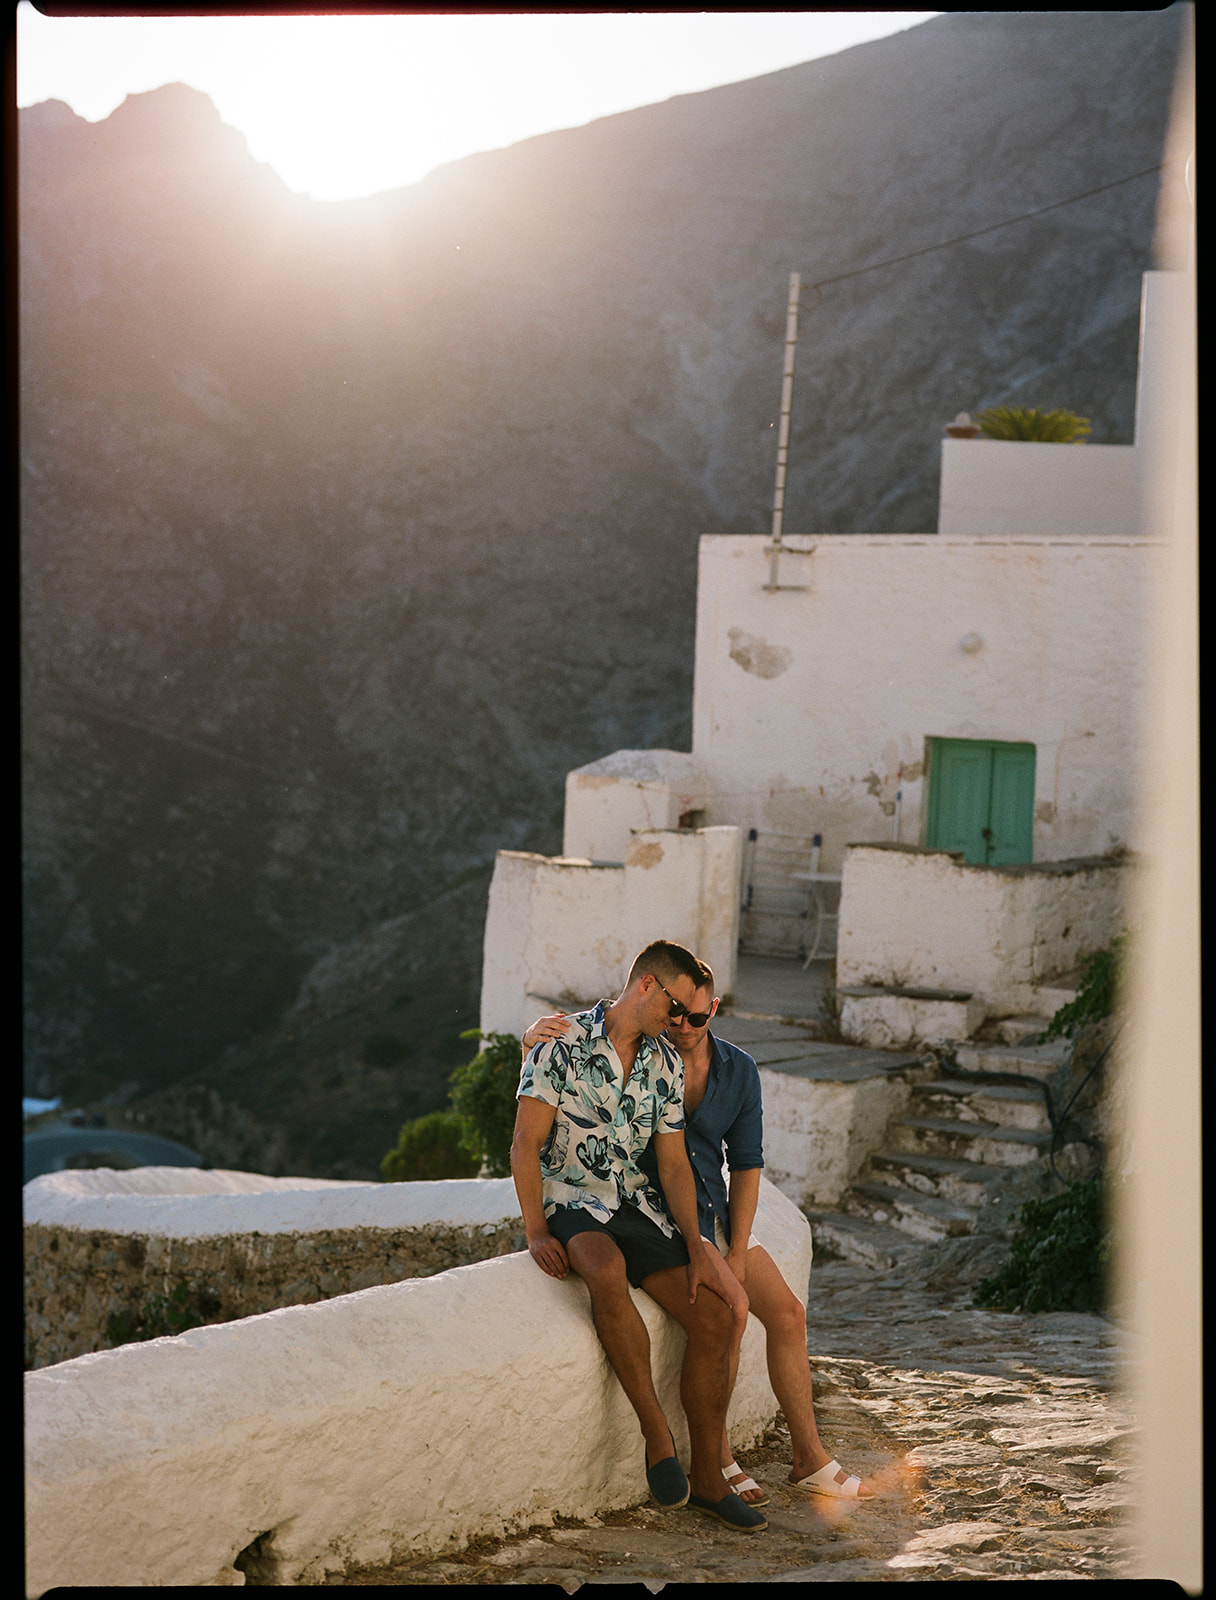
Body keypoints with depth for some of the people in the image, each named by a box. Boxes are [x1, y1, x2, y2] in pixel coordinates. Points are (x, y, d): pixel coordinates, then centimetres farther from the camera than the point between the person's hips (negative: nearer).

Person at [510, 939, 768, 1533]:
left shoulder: (665, 1064, 10)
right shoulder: (563, 1043, -8)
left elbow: (673, 1164, 9)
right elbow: (526, 1143, -11)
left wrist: (695, 1249, -3)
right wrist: (536, 1232, -20)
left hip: (639, 1206, 6)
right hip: (570, 1202, -6)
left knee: (715, 1316, -12)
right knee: (608, 1271, -41)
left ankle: (706, 1478, -1)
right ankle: (656, 1431, -28)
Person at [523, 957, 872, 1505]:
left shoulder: (739, 1070, 1)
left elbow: (746, 1165, 3)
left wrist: (738, 1253, -6)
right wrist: (535, 1033, -35)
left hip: (716, 1210, 5)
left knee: (786, 1311, -3)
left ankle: (810, 1459, 8)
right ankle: (718, 1458, -13)